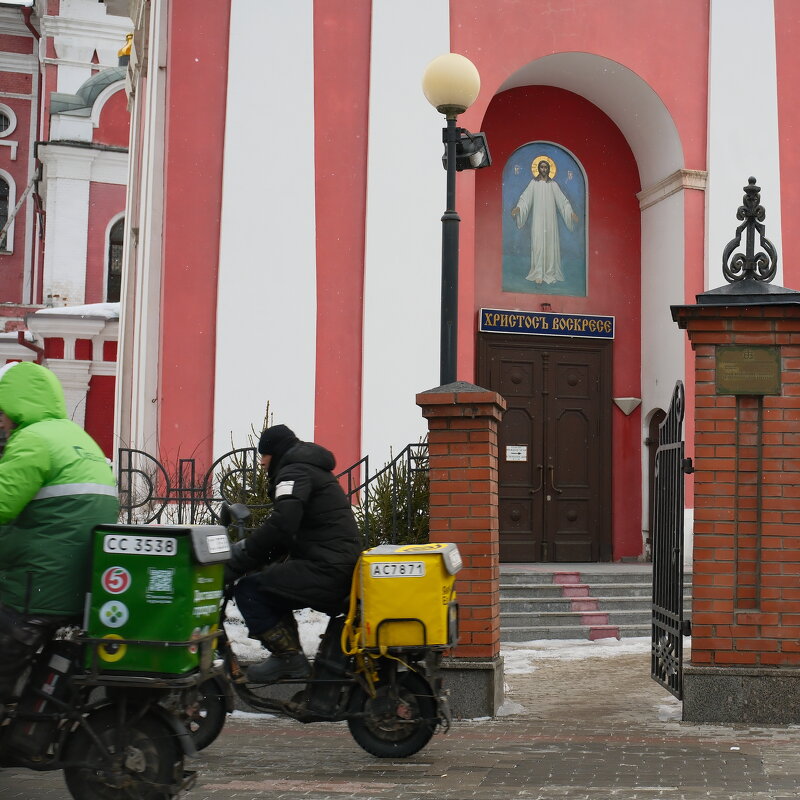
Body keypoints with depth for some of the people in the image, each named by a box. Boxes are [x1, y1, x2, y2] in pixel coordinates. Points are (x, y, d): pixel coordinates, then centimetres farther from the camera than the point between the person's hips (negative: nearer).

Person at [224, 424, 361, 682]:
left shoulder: (294, 472, -7)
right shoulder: (310, 470, 26)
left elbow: (281, 526, -24)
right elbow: (293, 532, 24)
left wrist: (236, 563, -19)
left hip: (326, 571, -11)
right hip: (343, 567, 11)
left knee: (249, 591, -10)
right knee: (269, 589, 25)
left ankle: (288, 656, -7)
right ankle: (291, 659, 19)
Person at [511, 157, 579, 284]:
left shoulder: (553, 185, 9)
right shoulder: (534, 183, 6)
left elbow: (562, 200, 5)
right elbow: (525, 197, -3)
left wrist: (571, 213, -5)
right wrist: (518, 208, -21)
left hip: (550, 218, 1)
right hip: (538, 218, -1)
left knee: (550, 244, 0)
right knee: (538, 244, -7)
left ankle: (550, 273, 5)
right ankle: (538, 274, -7)